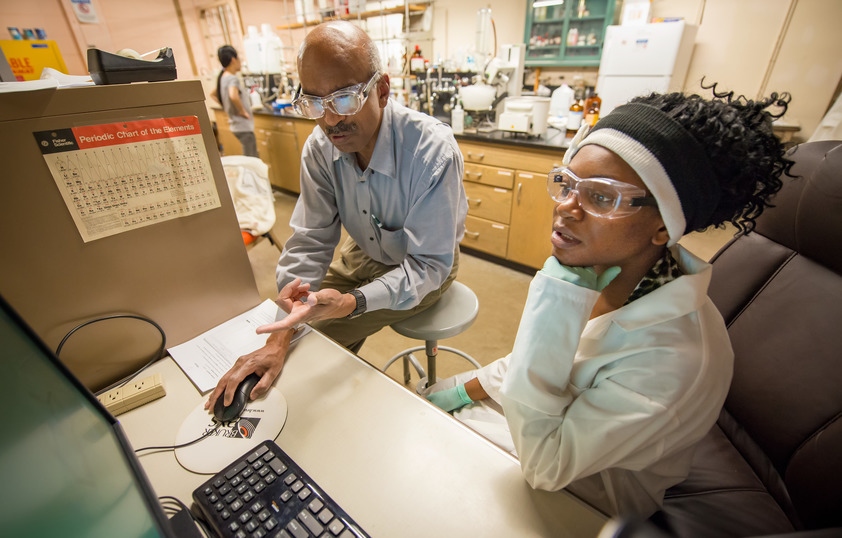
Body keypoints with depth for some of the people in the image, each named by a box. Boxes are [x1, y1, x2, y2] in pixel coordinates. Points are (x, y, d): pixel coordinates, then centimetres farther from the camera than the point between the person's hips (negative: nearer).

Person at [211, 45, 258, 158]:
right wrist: (242, 111, -19)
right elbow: (233, 96, -34)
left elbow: (213, 94, 27)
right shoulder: (233, 78, -15)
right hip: (243, 126, -10)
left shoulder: (223, 77, 13)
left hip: (236, 124, 10)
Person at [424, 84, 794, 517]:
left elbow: (543, 466, -34)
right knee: (431, 399, 14)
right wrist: (467, 389, 1)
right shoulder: (596, 266, -15)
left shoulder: (675, 359, -38)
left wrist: (559, 297, -41)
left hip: (584, 489, -5)